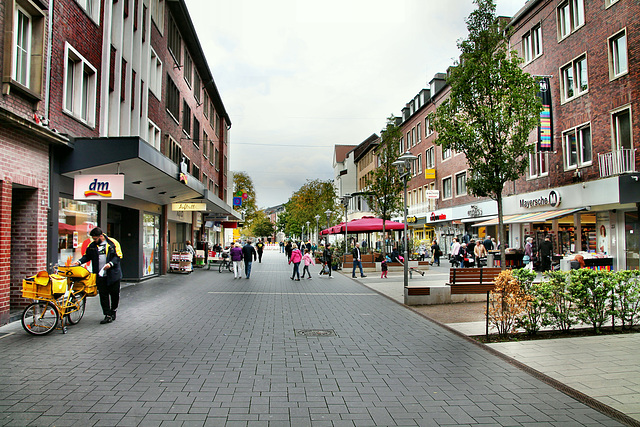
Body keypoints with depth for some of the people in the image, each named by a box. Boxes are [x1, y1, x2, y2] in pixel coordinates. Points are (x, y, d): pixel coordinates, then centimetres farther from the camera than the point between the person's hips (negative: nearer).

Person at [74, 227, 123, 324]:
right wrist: (80, 262, 0)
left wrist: (111, 263, -19)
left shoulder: (113, 243, -3)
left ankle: (113, 311, 27)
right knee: (103, 295, 1)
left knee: (114, 293, 6)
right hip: (100, 276, 3)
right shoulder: (92, 245, 8)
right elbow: (87, 256, 17)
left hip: (113, 274, -3)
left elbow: (118, 256, -5)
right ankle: (108, 315, 6)